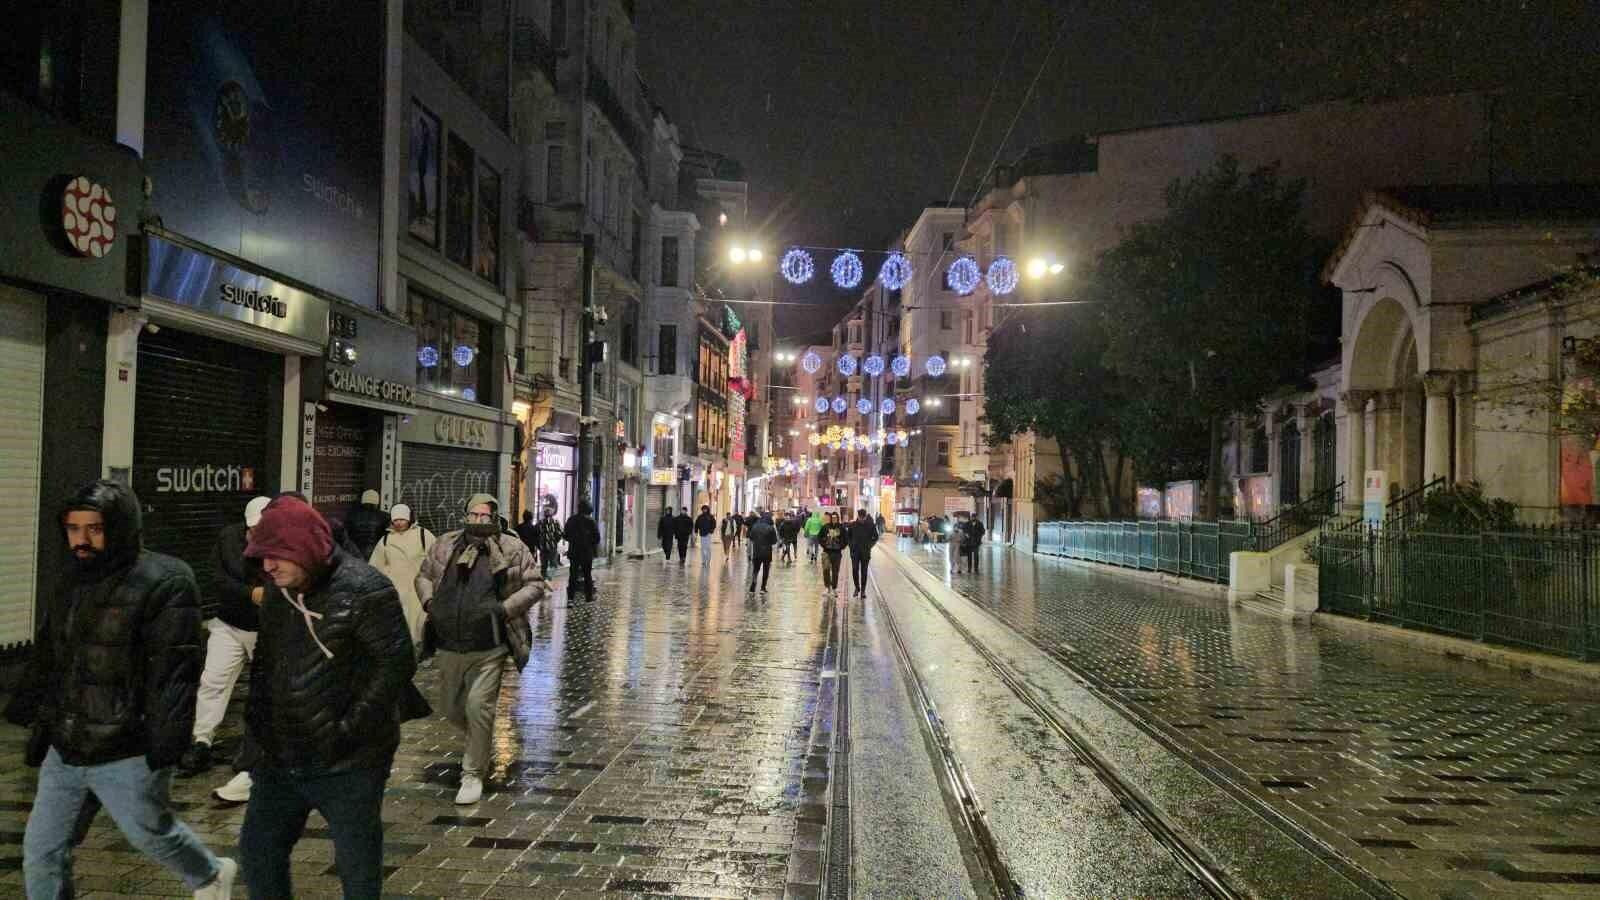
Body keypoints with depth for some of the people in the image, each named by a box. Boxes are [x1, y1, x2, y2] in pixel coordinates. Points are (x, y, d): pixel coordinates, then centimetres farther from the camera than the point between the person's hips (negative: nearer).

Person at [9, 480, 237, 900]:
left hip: (127, 756, -7)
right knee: (42, 850, 10)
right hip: (65, 753, 7)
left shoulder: (163, 583, -16)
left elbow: (175, 669, -20)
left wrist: (167, 736, -25)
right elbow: (46, 663, 21)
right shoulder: (69, 586, 10)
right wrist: (37, 723, 21)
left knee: (149, 833, 12)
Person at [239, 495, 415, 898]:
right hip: (280, 759, 7)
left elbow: (397, 663, -20)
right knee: (257, 850, 17)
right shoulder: (278, 592, 8)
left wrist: (348, 731, -21)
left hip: (347, 766, -7)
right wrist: (256, 716, 8)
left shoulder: (364, 589, -17)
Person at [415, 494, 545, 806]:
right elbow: (423, 576, 20)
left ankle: (473, 775, 6)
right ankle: (479, 742, 47)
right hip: (449, 648, 5)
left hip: (488, 650, -4)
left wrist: (505, 608, -13)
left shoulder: (511, 550, -5)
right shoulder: (445, 545, 5)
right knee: (450, 709, 16)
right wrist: (429, 601, 1)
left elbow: (535, 585, -1)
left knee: (478, 708, -9)